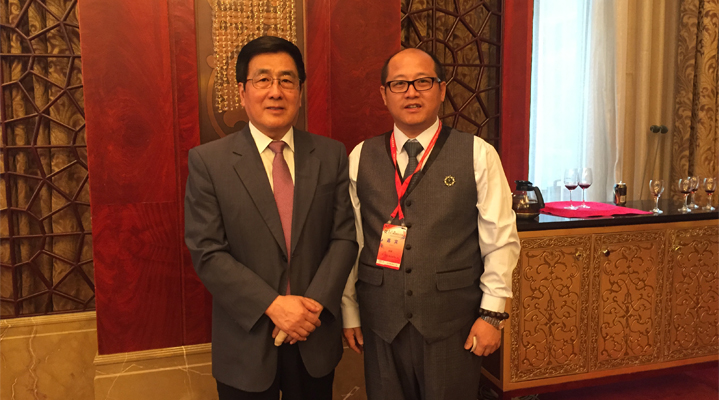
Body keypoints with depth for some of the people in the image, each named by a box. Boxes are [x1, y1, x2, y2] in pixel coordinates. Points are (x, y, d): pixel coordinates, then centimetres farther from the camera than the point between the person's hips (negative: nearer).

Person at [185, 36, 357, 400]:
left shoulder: (331, 155, 0)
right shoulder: (207, 161, -7)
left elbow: (344, 236, -2)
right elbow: (207, 253, -11)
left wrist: (315, 303, -14)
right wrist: (272, 305, -18)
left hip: (316, 340, 2)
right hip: (246, 343, -2)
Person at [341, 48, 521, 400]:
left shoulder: (478, 155, -3)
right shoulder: (361, 158, 3)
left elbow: (501, 240, -3)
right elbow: (350, 241, 4)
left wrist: (492, 314, -5)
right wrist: (349, 312, 6)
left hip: (453, 322, -1)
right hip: (380, 321, 2)